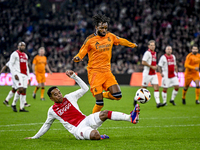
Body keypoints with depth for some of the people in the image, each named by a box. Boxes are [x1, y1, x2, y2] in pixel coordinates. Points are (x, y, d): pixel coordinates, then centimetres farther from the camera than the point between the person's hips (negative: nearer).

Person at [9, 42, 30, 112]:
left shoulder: (25, 55, 20)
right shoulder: (15, 54, -3)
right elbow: (11, 65, -8)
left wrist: (28, 77, 20)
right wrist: (15, 74, -18)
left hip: (25, 75, 7)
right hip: (18, 74, -7)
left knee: (24, 90, 2)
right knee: (20, 89, -20)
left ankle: (22, 108, 6)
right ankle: (13, 104, -3)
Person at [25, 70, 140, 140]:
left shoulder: (69, 97, 13)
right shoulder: (52, 111, 7)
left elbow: (85, 88, 15)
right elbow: (47, 125, 22)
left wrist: (74, 76, 5)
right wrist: (35, 137, 24)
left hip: (86, 120, 4)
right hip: (77, 129, -4)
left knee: (104, 114, -24)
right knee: (94, 135, -40)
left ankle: (131, 118, -35)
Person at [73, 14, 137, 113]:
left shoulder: (110, 36, 7)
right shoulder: (90, 40, -7)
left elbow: (121, 41, 25)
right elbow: (81, 53, -2)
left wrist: (132, 45, 41)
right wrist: (77, 58, -25)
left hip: (107, 71, 5)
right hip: (94, 72, -5)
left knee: (117, 96, -8)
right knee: (99, 104, -12)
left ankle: (102, 95, 22)